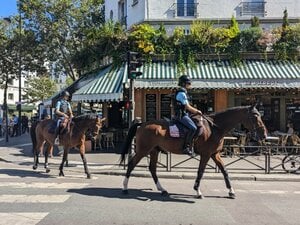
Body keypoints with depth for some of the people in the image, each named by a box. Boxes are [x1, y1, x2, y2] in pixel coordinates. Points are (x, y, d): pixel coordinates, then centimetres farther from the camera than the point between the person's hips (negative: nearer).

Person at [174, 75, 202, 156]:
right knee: (193, 128, -25)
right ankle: (186, 147, -22)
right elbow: (187, 107, -15)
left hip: (184, 114, 11)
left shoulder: (184, 92, 18)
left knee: (193, 127, 14)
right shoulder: (182, 93, -14)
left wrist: (195, 110, 14)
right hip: (182, 115, -11)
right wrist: (197, 111, -4)